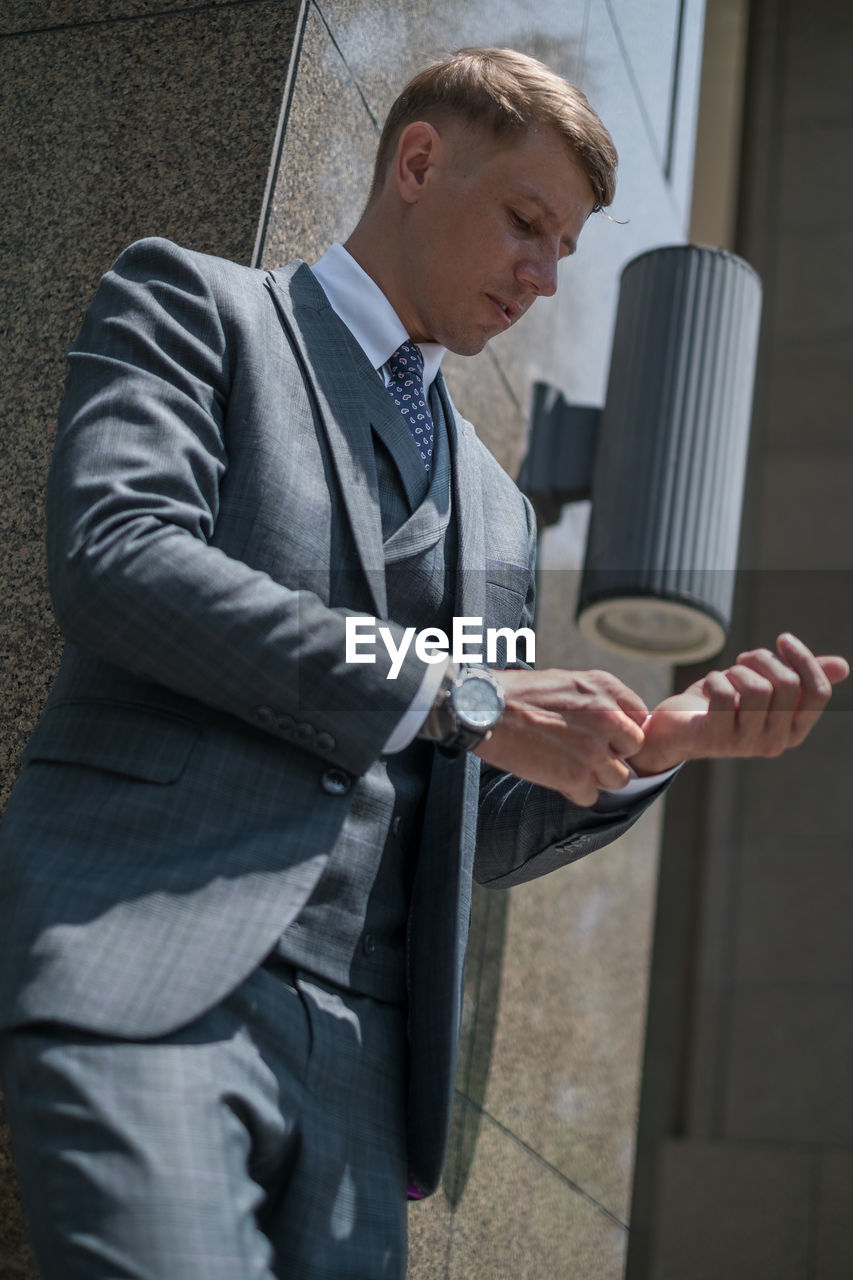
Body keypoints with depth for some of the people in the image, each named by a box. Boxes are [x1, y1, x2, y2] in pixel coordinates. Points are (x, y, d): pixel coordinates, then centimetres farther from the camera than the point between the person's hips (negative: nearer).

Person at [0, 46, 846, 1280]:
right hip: (143, 972, -6)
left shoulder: (498, 508, 26)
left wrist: (666, 738, 5)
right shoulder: (190, 302, 11)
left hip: (357, 1047, 6)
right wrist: (454, 693, -10)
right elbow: (113, 555, -9)